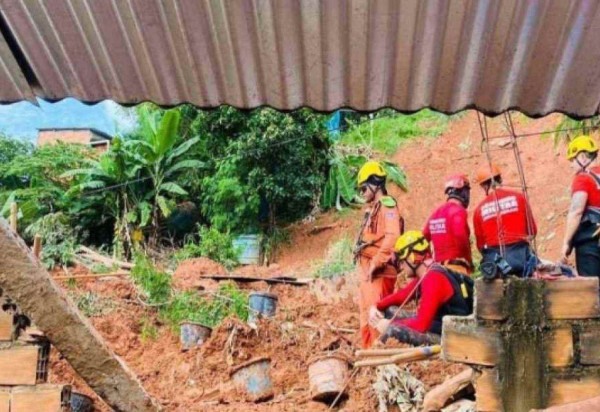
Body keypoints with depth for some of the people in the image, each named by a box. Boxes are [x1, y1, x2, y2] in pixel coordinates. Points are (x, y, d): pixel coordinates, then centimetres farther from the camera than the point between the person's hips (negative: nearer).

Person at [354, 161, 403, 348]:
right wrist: (365, 269, 14)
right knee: (366, 320, 14)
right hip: (368, 273, 10)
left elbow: (392, 238, -24)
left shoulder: (387, 206, -10)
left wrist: (375, 264, -22)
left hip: (379, 274, -10)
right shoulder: (373, 209, 20)